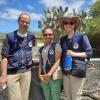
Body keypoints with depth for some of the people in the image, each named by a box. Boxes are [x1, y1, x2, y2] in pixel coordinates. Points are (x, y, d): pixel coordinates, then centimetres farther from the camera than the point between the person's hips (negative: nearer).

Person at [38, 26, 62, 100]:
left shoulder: (56, 46, -6)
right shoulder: (41, 48, 12)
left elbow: (57, 62, -13)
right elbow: (40, 63, 12)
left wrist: (49, 74, -21)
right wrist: (40, 75, -2)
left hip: (54, 77, -5)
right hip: (44, 77, 6)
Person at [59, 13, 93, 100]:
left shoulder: (81, 36, -6)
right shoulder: (62, 39, 9)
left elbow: (89, 53, -8)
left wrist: (74, 54, -19)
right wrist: (61, 68, 10)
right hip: (65, 72, 5)